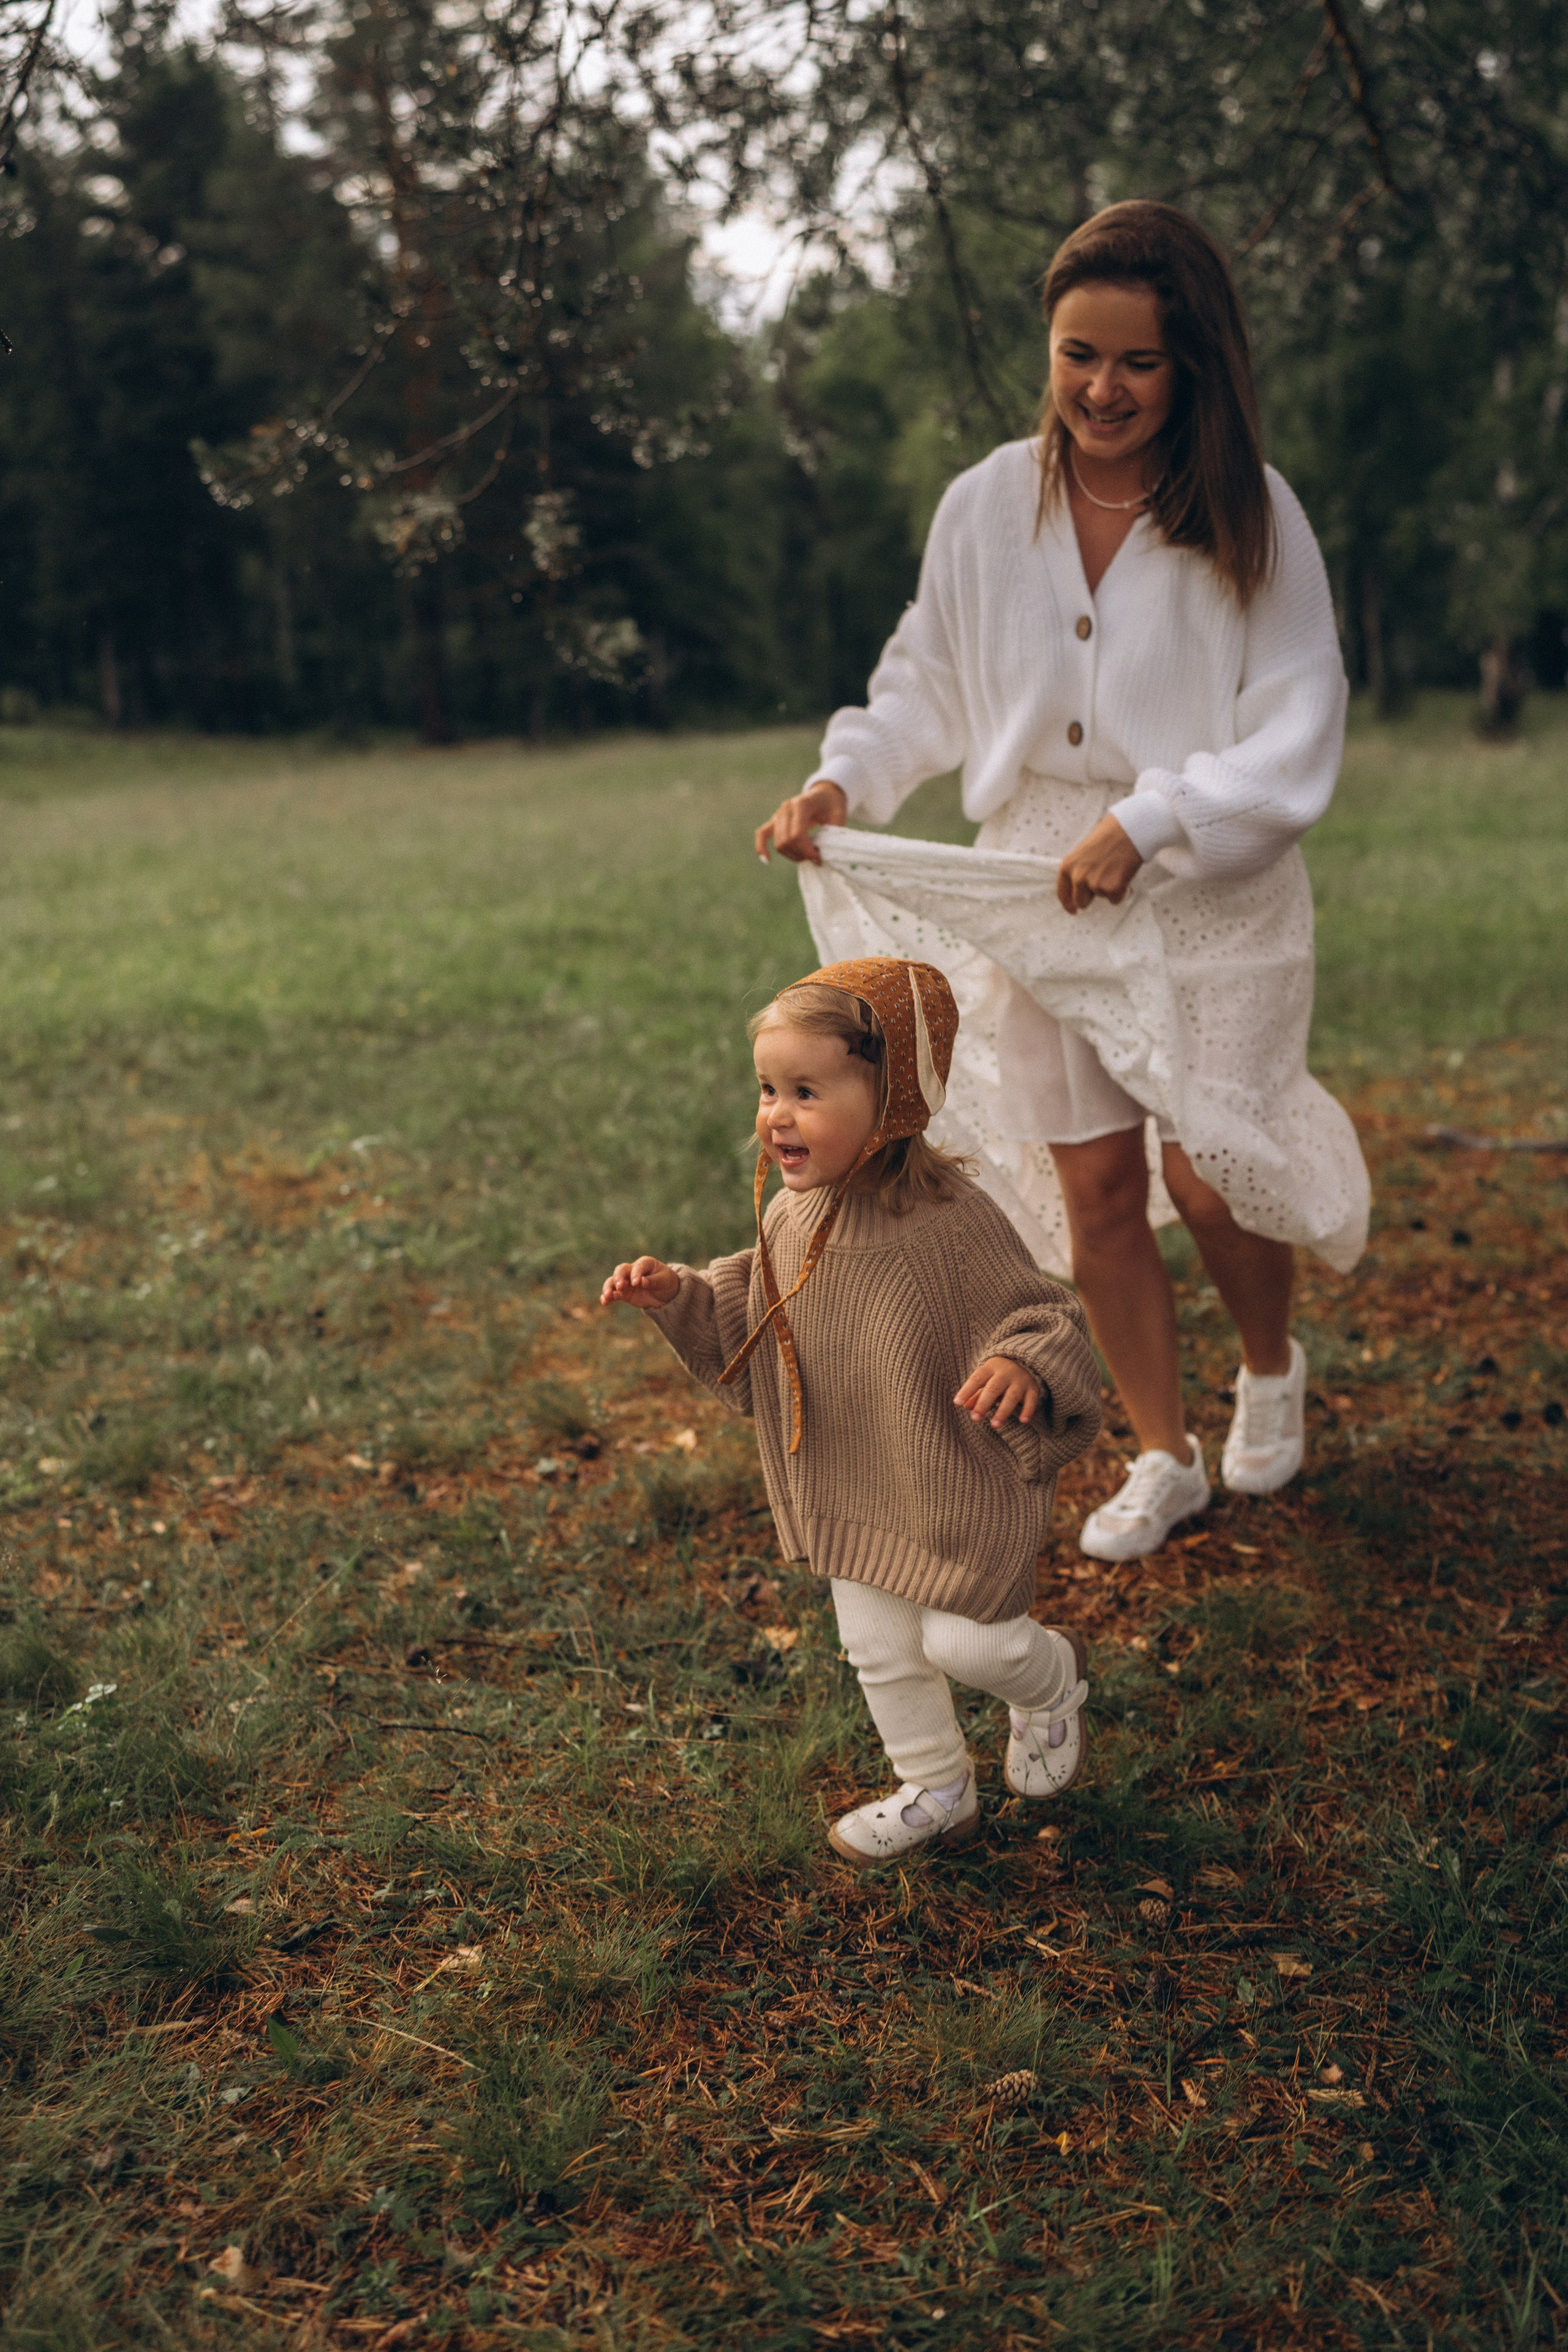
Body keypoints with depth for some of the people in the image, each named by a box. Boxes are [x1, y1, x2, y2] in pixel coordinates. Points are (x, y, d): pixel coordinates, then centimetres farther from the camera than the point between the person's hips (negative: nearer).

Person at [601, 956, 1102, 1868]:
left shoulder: (953, 1221, -27)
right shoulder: (792, 1219, -6)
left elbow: (1039, 1314, -21)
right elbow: (750, 1321, 10)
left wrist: (1021, 1366, -43)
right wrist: (677, 1294, -4)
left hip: (954, 1490, -6)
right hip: (850, 1496, 6)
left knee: (965, 1643, 6)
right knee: (879, 1652, 17)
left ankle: (1053, 1681, 42)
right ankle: (938, 1793, 42)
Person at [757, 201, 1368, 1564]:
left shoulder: (1254, 518, -9)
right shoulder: (989, 504, -2)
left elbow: (1295, 745, -12)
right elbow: (932, 686, 10)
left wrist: (1148, 824, -24)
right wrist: (844, 781, -7)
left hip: (1212, 894, -2)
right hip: (1037, 890, 3)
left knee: (1206, 1171, -4)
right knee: (1091, 1185, 7)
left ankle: (1274, 1368, 32)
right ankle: (1166, 1459, 26)